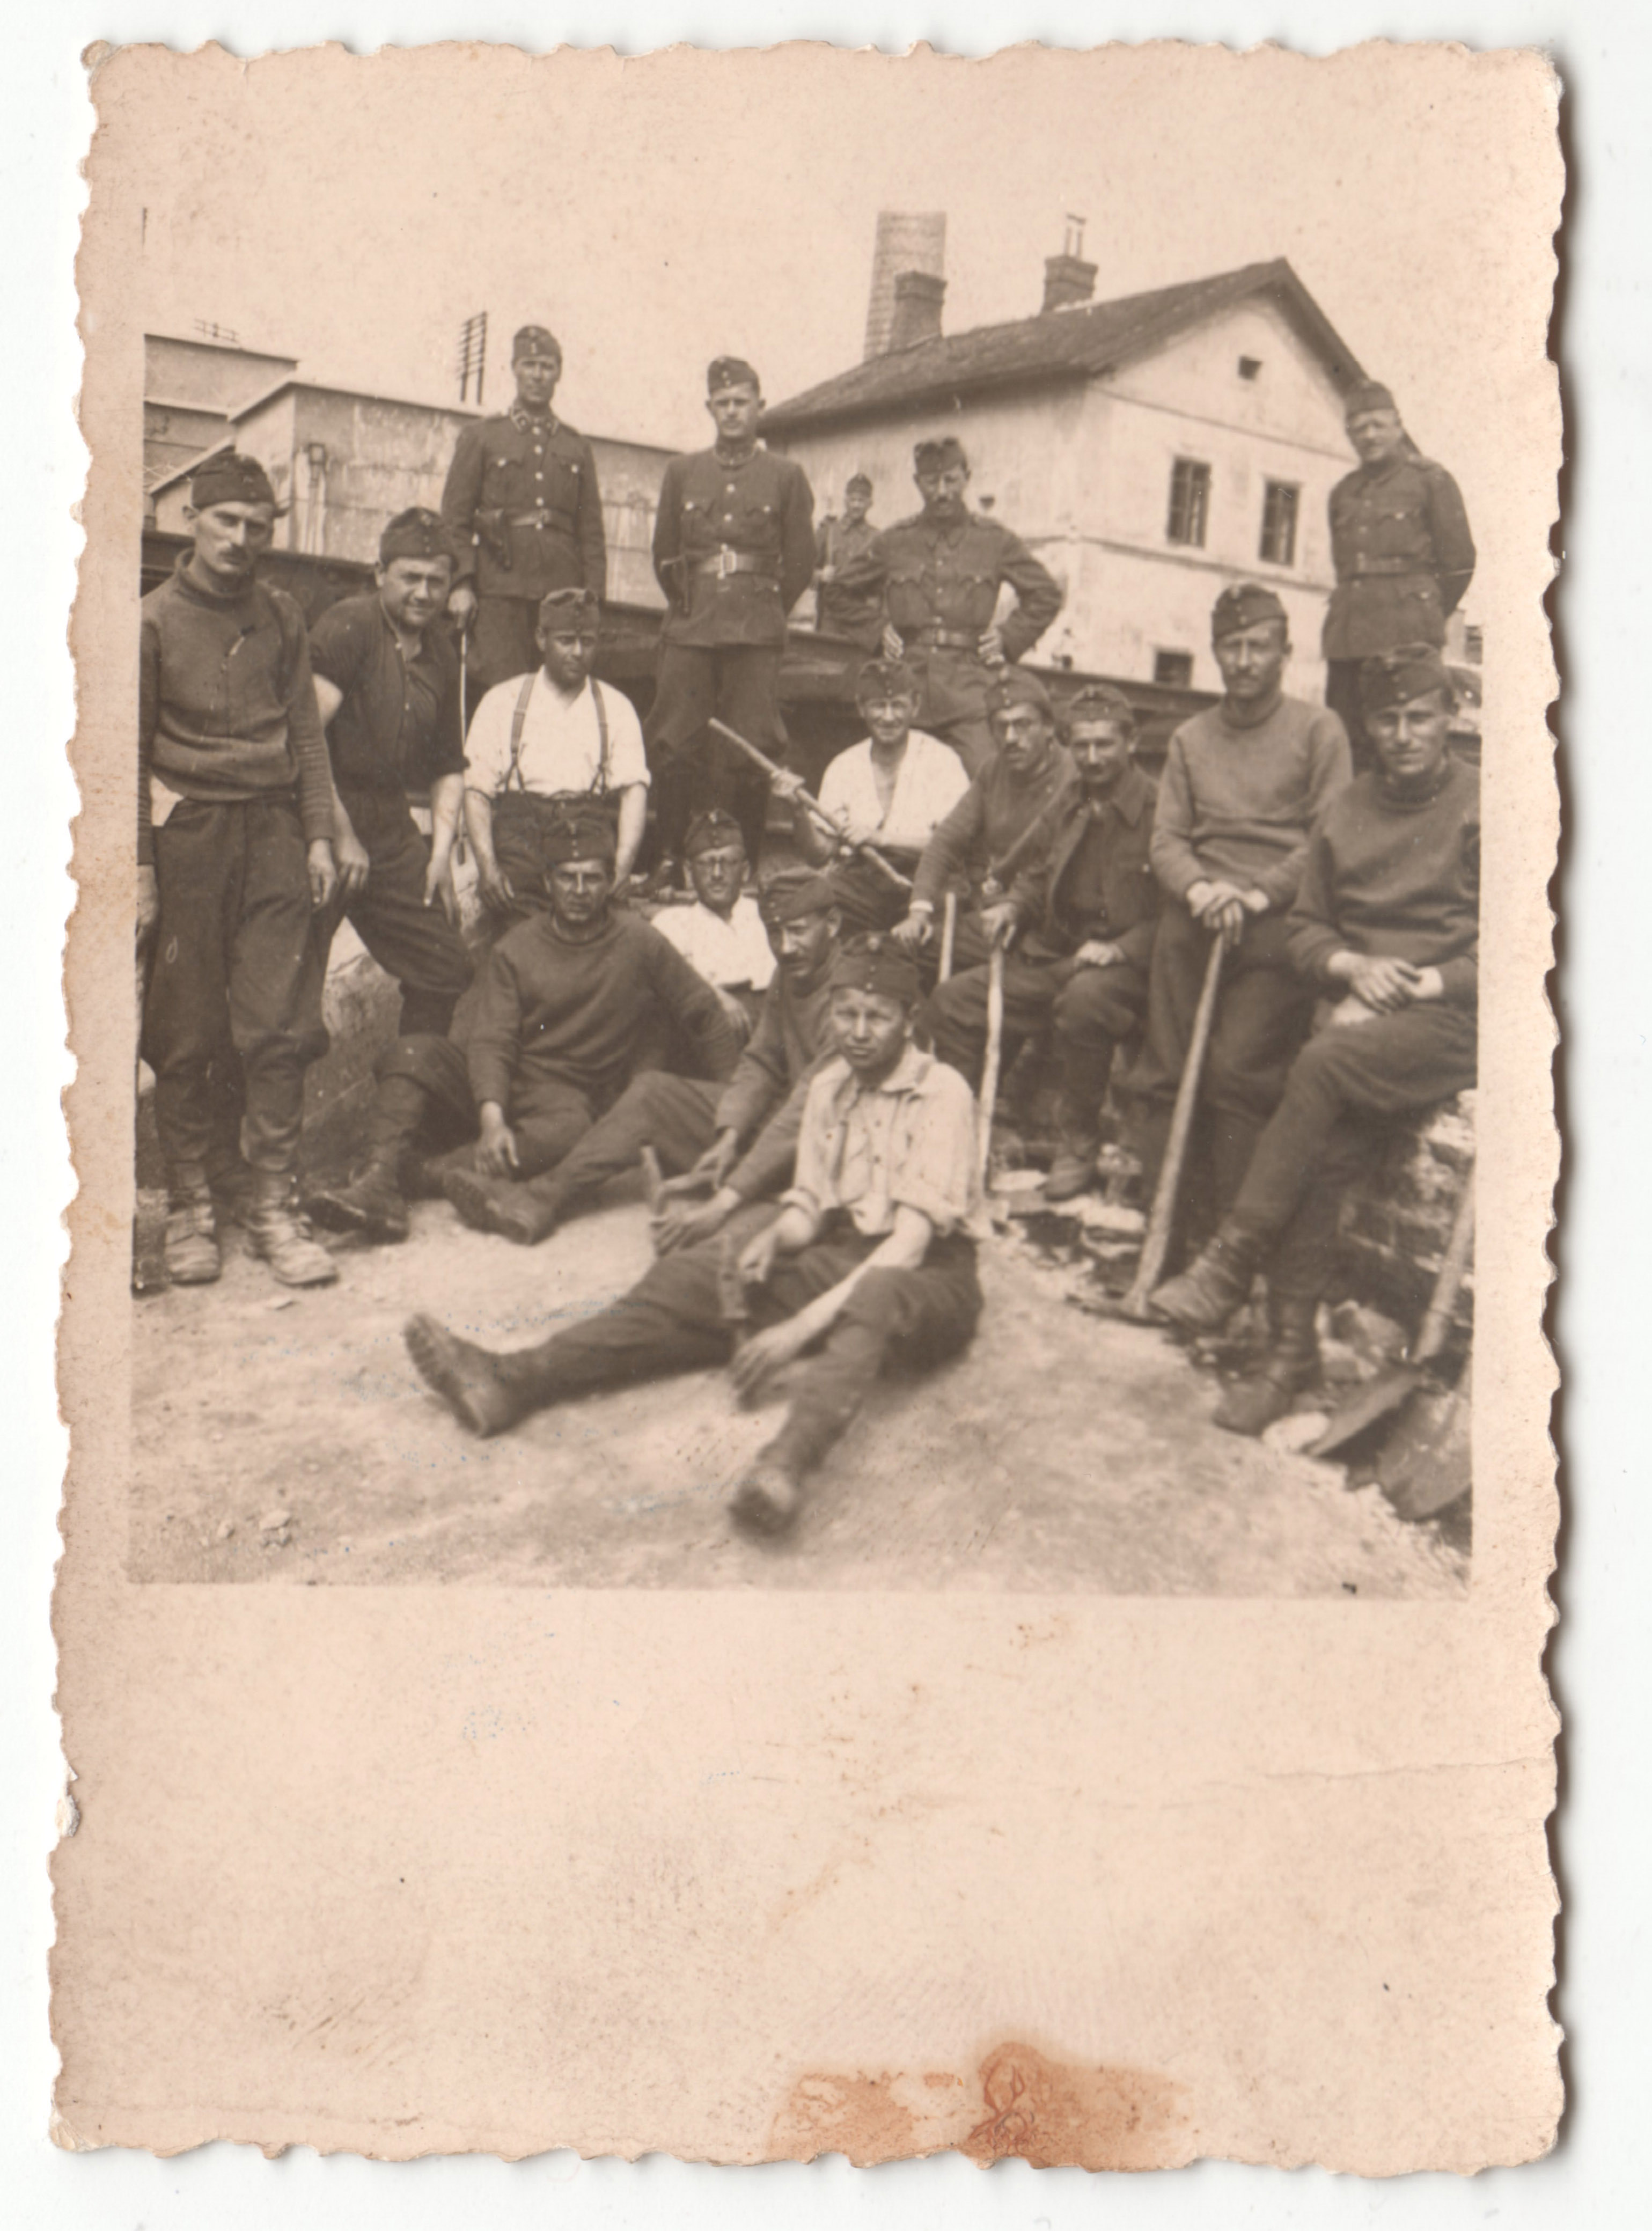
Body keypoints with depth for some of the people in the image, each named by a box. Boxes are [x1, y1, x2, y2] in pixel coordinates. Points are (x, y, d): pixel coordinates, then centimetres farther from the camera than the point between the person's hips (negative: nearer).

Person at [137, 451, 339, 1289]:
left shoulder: (281, 615, 12)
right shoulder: (153, 620, 1)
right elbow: (131, 753, 0)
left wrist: (318, 835, 6)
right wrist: (140, 867, -5)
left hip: (273, 828, 3)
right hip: (188, 833, -3)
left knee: (281, 1026, -2)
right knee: (186, 1037, 2)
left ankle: (274, 1210, 5)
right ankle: (189, 1208, 14)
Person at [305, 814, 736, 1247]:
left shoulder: (638, 943, 1)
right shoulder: (515, 950, 4)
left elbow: (704, 1012, 8)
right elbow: (490, 1040, -8)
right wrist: (492, 1118, -26)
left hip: (572, 1100, -2)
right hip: (498, 1089, 2)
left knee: (570, 1129, -38)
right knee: (411, 1055, -24)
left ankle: (454, 1168, -47)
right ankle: (381, 1183, -40)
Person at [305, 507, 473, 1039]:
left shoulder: (441, 652, 12)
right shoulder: (348, 626, -10)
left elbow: (449, 766, 21)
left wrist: (440, 853, 10)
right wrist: (340, 835, -16)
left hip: (390, 826, 7)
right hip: (324, 821, -7)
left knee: (448, 968, 9)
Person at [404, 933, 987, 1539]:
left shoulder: (942, 1092, -11)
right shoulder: (828, 1087, 11)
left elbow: (911, 1240, -20)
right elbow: (808, 1206, 14)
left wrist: (805, 1325, -28)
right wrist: (773, 1238, -12)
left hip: (929, 1279, -6)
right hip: (839, 1258, 6)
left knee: (876, 1295, -43)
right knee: (692, 1275, -16)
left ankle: (786, 1464, -67)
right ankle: (511, 1382, -28)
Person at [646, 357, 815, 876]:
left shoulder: (786, 476, 8)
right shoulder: (681, 472, 13)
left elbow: (801, 563, 11)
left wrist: (765, 613, 11)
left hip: (757, 635, -1)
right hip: (689, 632, 2)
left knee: (752, 750, -4)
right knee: (675, 748, -3)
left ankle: (747, 866, 3)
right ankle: (668, 860, 4)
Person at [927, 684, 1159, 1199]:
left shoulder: (1158, 809, -8)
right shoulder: (1069, 805, 14)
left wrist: (1121, 949, -24)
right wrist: (1015, 907, 8)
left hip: (1126, 965, -7)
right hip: (1051, 958, 7)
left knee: (1083, 1000, -40)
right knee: (951, 999, -5)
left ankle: (1078, 1144, -21)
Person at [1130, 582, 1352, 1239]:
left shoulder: (1318, 730, 8)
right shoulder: (1190, 738, 20)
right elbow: (1167, 838, 12)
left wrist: (1256, 895, -13)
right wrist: (1200, 889, -9)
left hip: (1276, 922, -4)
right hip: (1194, 918, 4)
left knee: (1237, 1073, -15)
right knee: (1164, 1072, -1)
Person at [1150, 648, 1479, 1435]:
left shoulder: (1480, 809, 1)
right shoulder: (1346, 810, 18)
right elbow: (1306, 927, 20)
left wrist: (1417, 986, -13)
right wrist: (1353, 966, -1)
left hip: (1449, 1019, -4)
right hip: (1363, 1017, 4)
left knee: (1323, 1062, -33)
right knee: (1321, 1152, -22)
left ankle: (1230, 1261, -29)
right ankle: (1291, 1350, -15)